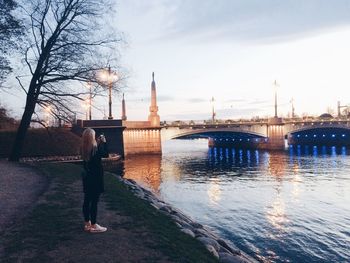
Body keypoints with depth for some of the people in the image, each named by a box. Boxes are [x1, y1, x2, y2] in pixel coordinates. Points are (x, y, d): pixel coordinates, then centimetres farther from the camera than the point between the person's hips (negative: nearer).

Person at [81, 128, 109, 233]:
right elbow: (106, 154, -7)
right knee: (94, 202, 0)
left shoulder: (84, 149, 2)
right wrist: (103, 142, -3)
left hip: (87, 178, 8)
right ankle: (93, 226, 8)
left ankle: (87, 224, 25)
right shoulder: (95, 149, -20)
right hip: (95, 178, -8)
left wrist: (98, 143, 12)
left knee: (87, 201, 14)